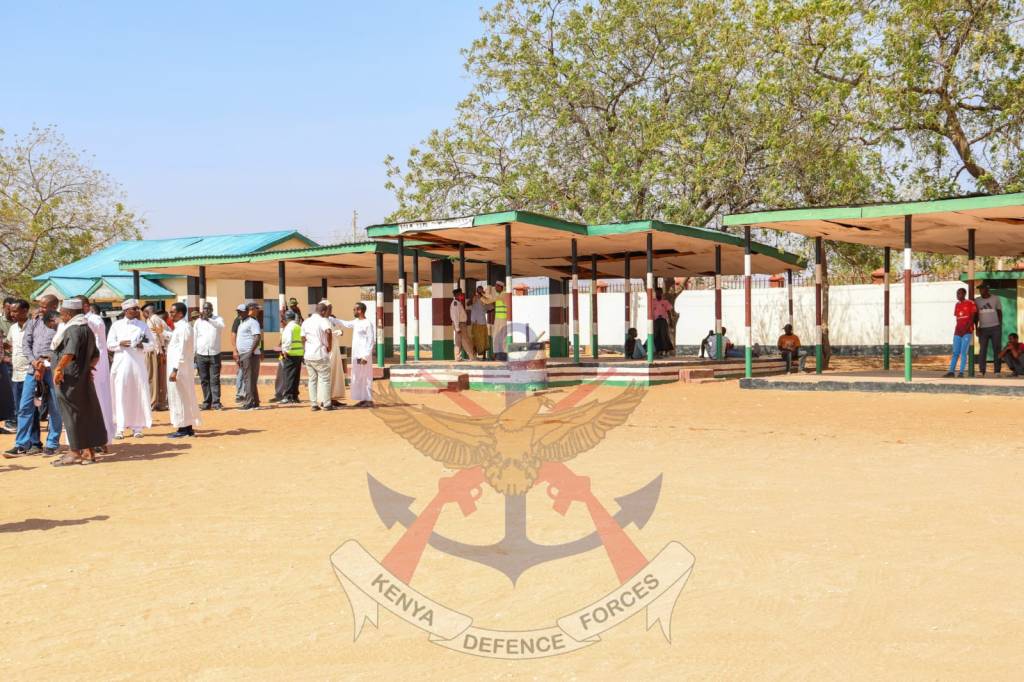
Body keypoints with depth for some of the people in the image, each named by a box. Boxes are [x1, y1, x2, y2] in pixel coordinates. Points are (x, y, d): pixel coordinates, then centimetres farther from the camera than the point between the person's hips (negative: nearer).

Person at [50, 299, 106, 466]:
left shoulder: (74, 330, -15)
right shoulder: (87, 329, 16)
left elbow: (70, 353, -29)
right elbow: (96, 355, 22)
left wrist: (58, 369, -23)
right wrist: (88, 367, 12)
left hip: (71, 380, -9)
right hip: (83, 379, 9)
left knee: (73, 415, -2)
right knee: (87, 414, 10)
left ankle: (76, 452, 4)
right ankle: (89, 451, 15)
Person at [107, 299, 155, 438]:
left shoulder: (143, 325, 9)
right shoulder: (116, 325, 7)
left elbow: (152, 345, 7)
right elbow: (109, 344, 5)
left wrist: (142, 346, -12)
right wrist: (120, 343, -13)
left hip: (138, 364, 1)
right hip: (121, 364, -1)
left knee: (138, 395, -1)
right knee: (120, 395, -4)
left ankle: (137, 427, 5)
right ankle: (120, 428, -1)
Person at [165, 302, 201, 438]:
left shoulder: (183, 327, -15)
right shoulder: (179, 327, 15)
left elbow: (182, 351, -21)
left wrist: (175, 370, -24)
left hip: (180, 368, -10)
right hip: (179, 368, 10)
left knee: (180, 397, -5)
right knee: (184, 397, 11)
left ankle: (184, 429, -1)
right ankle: (188, 428, 16)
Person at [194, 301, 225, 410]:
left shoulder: (218, 319, 3)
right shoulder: (198, 321, 8)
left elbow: (221, 326, -21)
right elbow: (194, 338, 11)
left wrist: (208, 319, -30)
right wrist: (193, 354, 6)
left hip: (214, 354, -2)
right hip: (201, 355, 2)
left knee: (215, 379, -4)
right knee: (204, 380, 5)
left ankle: (216, 402, -4)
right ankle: (207, 402, 10)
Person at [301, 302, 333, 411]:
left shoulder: (306, 322, 12)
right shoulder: (323, 321, -10)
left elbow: (303, 339, 15)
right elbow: (328, 332, -30)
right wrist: (329, 346, -17)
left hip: (308, 356, 6)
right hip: (320, 355, -6)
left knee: (312, 380, 10)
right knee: (325, 379, 1)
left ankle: (314, 404, 9)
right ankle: (326, 404, 1)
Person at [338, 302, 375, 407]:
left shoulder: (368, 324, -13)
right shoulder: (356, 322, 11)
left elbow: (371, 341, -15)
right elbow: (345, 323, 29)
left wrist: (365, 356, -19)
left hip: (364, 355, -8)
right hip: (356, 355, 8)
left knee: (366, 377, -6)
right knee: (358, 378, 9)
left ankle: (369, 400, -2)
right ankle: (363, 399, 14)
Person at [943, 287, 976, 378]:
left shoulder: (970, 304, -3)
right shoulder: (957, 305, 15)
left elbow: (972, 317, -7)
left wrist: (967, 326, -19)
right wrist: (958, 328, 4)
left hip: (967, 331, -5)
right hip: (958, 331, 5)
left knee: (963, 352, -8)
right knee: (955, 352, 5)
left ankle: (961, 372, -6)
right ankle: (951, 371, 6)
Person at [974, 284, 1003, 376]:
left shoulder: (995, 299, 4)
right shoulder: (977, 301, 7)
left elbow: (1000, 313, 7)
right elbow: (976, 316, 10)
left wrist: (1000, 327, 0)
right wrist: (976, 328, 3)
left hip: (995, 328, -1)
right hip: (983, 328, 1)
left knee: (997, 349, -2)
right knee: (983, 350, -3)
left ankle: (997, 371, 0)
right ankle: (982, 371, -3)